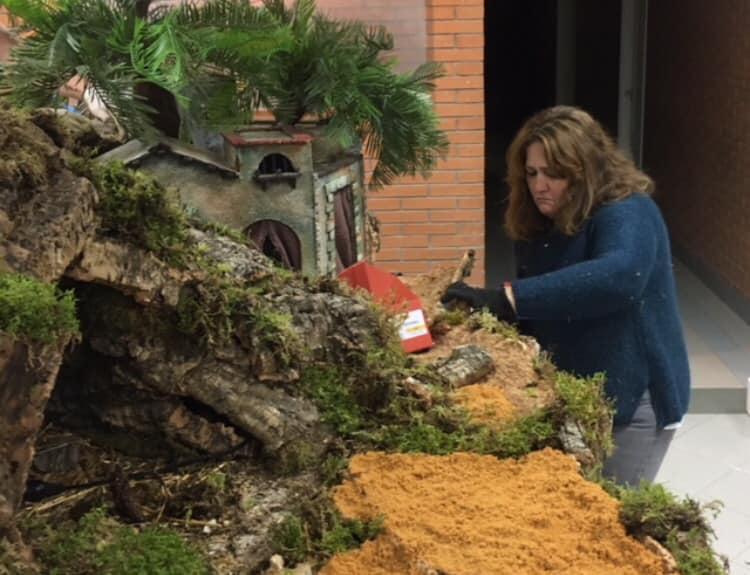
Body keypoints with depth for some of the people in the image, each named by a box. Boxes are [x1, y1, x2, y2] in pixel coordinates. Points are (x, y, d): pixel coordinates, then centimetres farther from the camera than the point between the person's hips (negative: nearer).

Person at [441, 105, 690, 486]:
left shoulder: (627, 214, -21)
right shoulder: (538, 226, 3)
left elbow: (618, 276, -42)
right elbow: (539, 310, 8)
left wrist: (506, 299, -46)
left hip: (634, 398, -7)